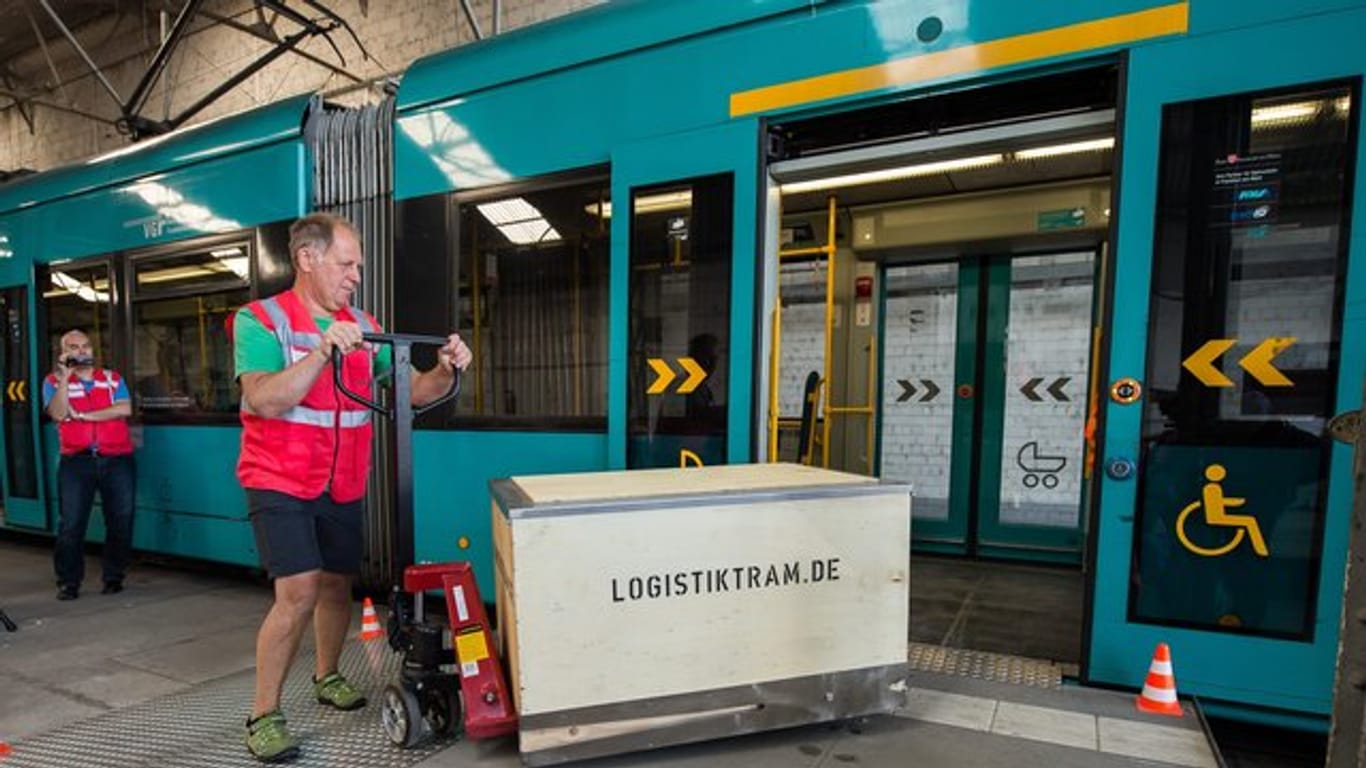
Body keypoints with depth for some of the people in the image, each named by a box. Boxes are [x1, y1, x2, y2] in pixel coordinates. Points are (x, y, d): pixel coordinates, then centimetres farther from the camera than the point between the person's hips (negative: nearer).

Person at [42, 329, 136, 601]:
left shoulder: (113, 379, 12)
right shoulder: (54, 381, 9)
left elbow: (124, 409, -4)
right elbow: (58, 413, -9)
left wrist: (83, 415, -9)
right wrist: (65, 377, -12)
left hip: (117, 459, 1)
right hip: (76, 461, -1)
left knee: (121, 520, 2)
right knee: (71, 523, -3)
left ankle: (114, 577, 14)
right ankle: (68, 582, 10)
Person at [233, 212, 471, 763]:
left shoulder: (362, 326, 4)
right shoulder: (260, 320, -9)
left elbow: (411, 391, 2)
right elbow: (262, 401, -23)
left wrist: (445, 372, -18)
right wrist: (324, 351, -33)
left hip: (343, 487, 5)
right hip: (279, 484, -5)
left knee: (337, 585, 14)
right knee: (299, 591, -13)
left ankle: (326, 677, 37)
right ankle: (264, 714, 7)